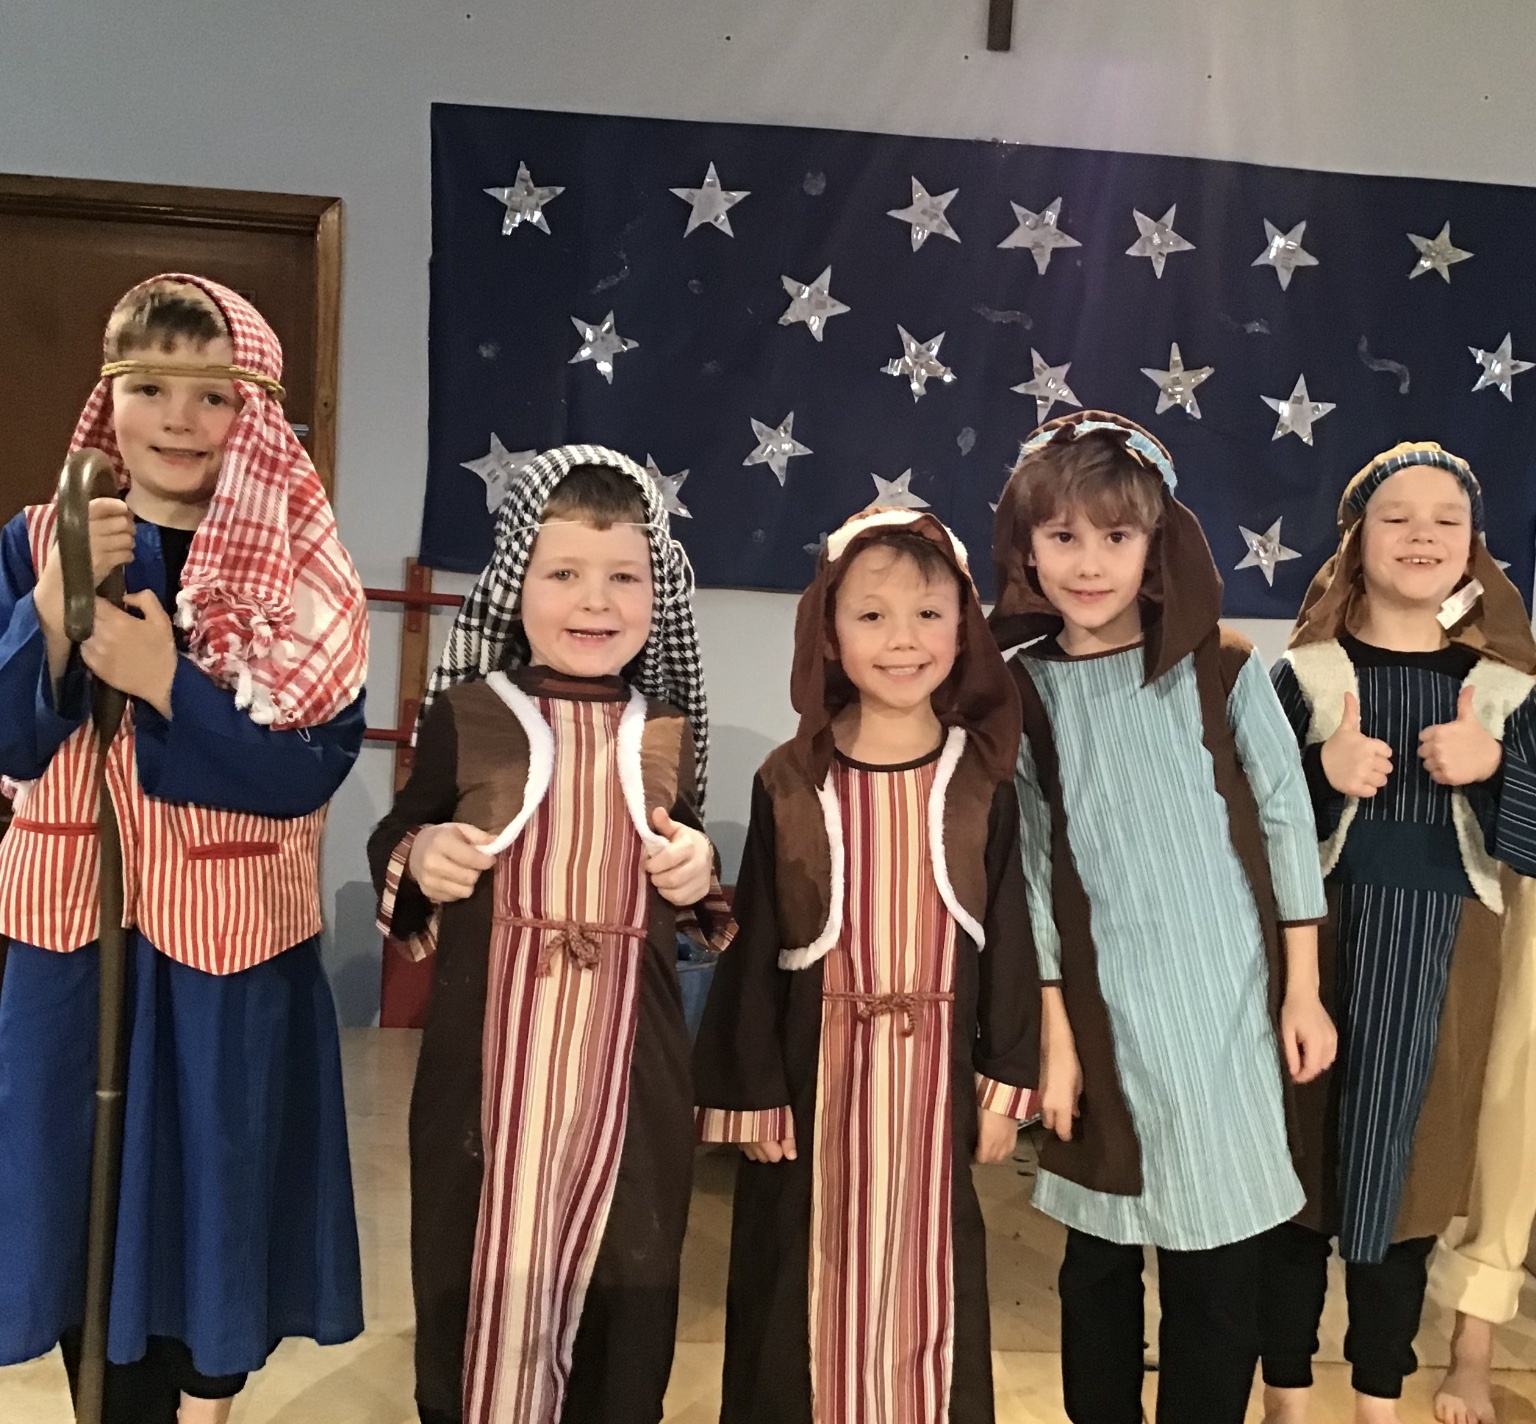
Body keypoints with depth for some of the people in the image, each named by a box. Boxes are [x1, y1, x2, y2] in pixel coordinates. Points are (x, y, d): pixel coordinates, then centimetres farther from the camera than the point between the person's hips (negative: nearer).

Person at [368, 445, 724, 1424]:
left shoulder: (665, 732, 3)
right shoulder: (468, 716, -4)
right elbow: (396, 842, 7)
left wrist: (699, 867, -6)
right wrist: (418, 855, -15)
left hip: (629, 1061, 2)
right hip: (488, 1052, -1)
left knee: (623, 1273, 13)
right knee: (476, 1273, 12)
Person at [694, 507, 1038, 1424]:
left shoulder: (982, 781, -3)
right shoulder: (791, 784, -5)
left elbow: (1010, 938, 1)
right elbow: (756, 948, -2)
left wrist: (1006, 1083, 0)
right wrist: (752, 1093, -3)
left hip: (936, 1069, 1)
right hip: (817, 1066, 0)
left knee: (927, 1277, 12)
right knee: (806, 1281, 10)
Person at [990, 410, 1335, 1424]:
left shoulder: (1223, 670, -4)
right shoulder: (1019, 696, -2)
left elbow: (1285, 822, 2)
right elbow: (1026, 873, 0)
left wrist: (1303, 988, 3)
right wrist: (1053, 1033, -1)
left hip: (1227, 1004, 0)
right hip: (1103, 1015, 1)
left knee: (1221, 1258, 4)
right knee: (1101, 1255, 13)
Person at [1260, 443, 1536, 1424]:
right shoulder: (1304, 676, -2)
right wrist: (1323, 779, -21)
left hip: (1443, 963, 2)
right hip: (1319, 948, -2)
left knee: (1408, 1177, 11)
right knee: (1300, 1169, 6)